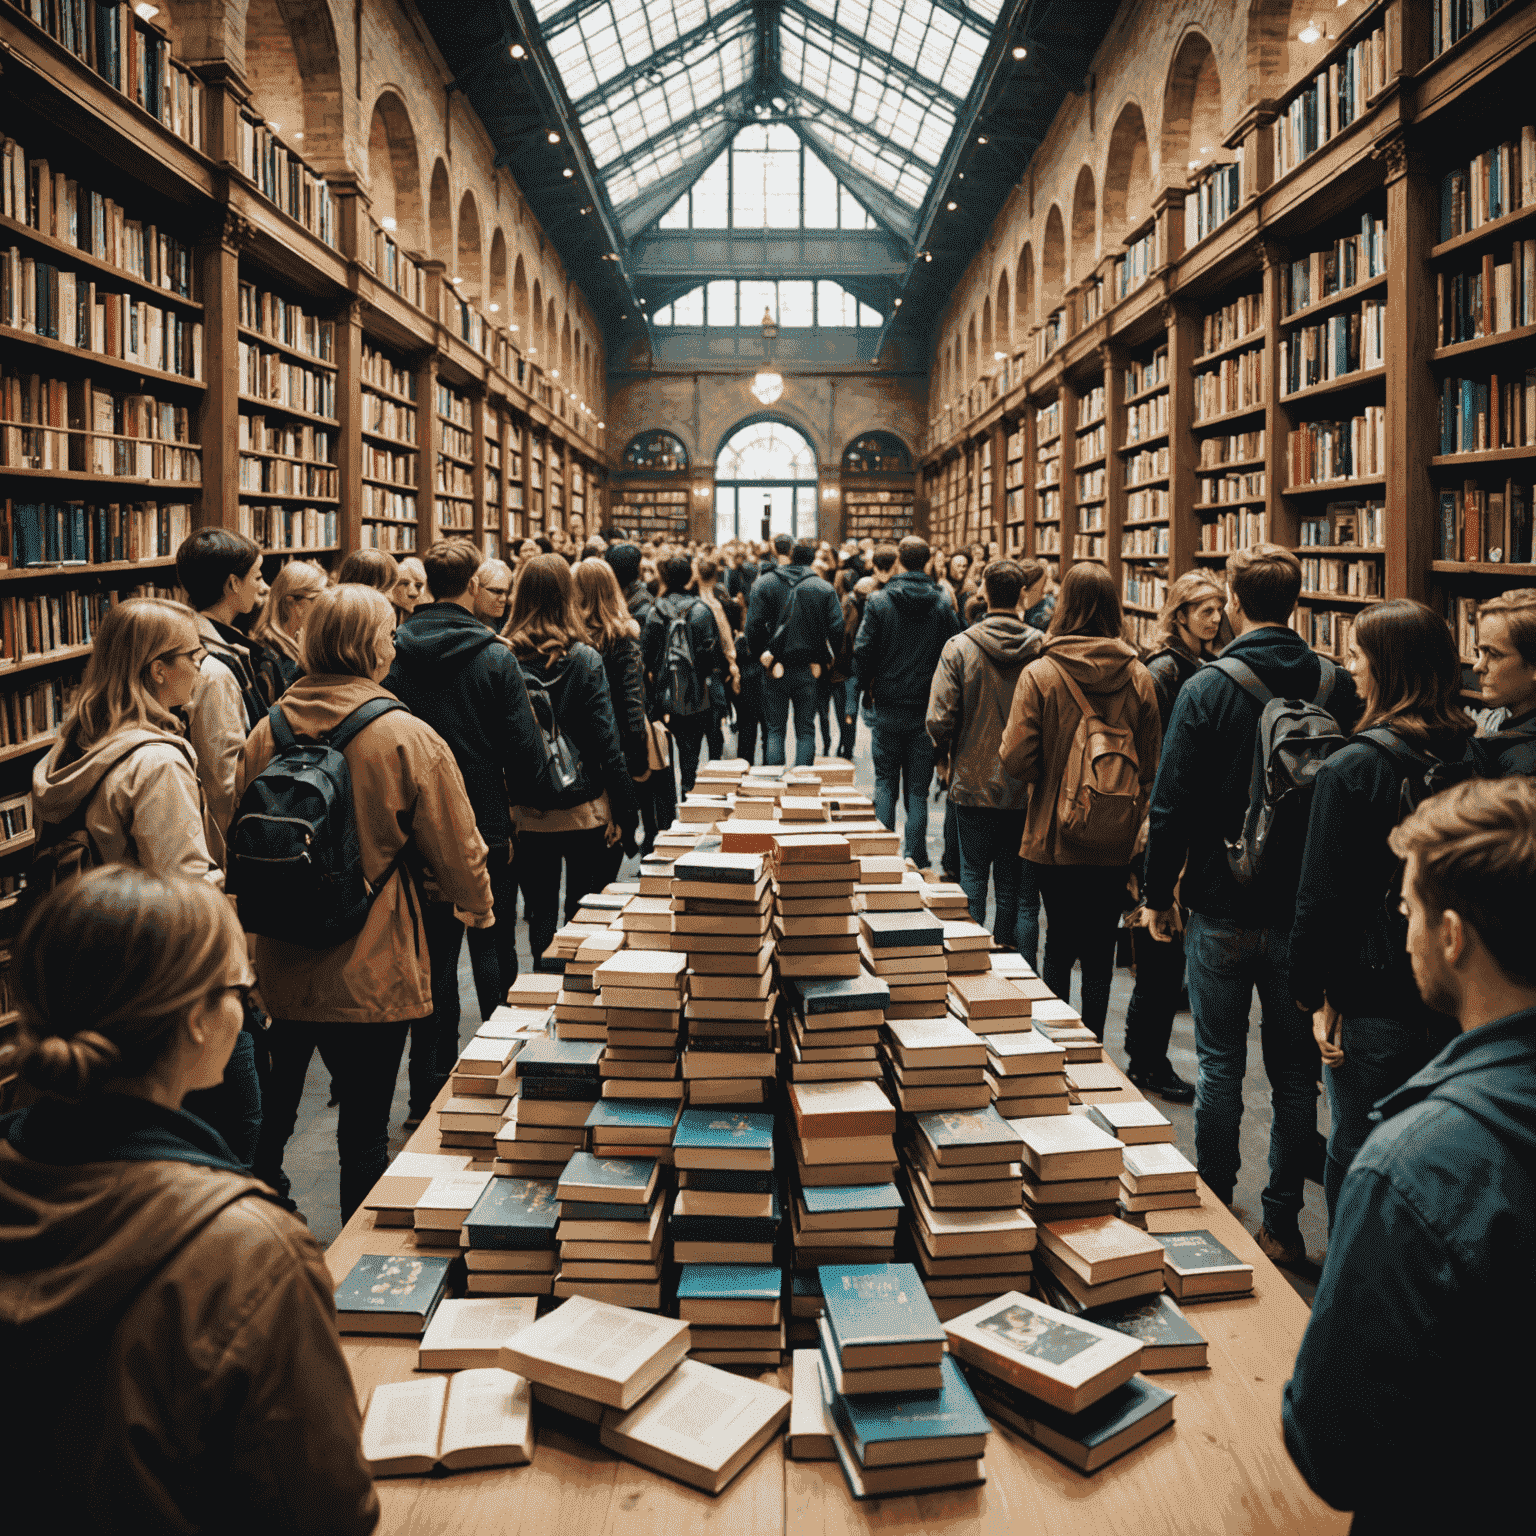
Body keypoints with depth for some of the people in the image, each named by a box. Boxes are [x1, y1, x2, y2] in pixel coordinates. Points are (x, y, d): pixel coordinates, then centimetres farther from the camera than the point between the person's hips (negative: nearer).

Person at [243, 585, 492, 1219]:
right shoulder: (408, 738, -15)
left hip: (282, 968, 5)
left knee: (274, 1104, 24)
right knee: (364, 1130, 8)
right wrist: (478, 904, 13)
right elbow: (455, 846, -8)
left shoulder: (265, 731, -2)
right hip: (371, 974, -4)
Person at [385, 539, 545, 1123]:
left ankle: (429, 1094, 16)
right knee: (493, 951, 12)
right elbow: (527, 753, -14)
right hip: (486, 828, -2)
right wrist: (496, 777, 6)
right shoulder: (495, 657, -13)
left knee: (432, 957, 11)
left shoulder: (393, 655, -5)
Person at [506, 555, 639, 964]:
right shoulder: (583, 659, -10)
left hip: (528, 811, 2)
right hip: (584, 808, -2)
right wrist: (625, 810, -4)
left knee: (541, 912, 12)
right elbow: (606, 739, -10)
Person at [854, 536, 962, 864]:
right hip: (928, 707, 1)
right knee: (918, 788, 7)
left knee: (885, 780, 12)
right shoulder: (943, 604, -4)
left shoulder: (879, 601, -7)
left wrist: (867, 685, 10)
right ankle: (915, 858, 5)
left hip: (889, 705, 0)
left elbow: (863, 650, -7)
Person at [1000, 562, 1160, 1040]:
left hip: (1056, 834, -1)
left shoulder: (1039, 674, -13)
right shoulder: (1137, 677, -4)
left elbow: (1016, 758, -15)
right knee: (1101, 948, 12)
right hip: (1117, 839, 2)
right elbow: (1151, 764, 3)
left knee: (1059, 943, 15)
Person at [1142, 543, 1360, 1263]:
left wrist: (1158, 893, 1)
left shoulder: (1207, 690, -12)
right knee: (1295, 1070, 11)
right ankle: (1282, 1223, 19)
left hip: (1223, 911, -2)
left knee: (1220, 1065, 10)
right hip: (1308, 912, 3)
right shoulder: (1337, 687, -2)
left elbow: (1173, 804, -11)